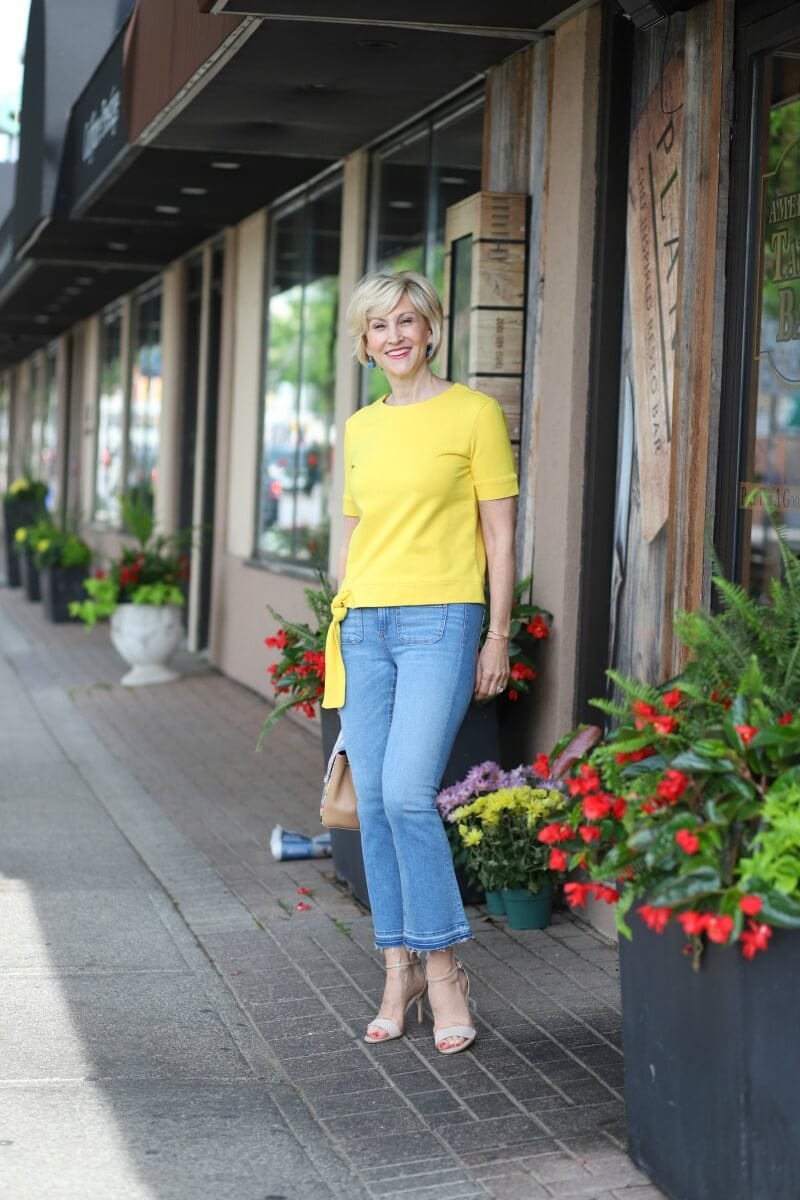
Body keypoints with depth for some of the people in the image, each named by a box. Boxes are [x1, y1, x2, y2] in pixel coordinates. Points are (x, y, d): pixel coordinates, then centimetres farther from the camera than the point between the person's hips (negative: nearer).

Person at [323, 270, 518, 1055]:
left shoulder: (473, 413, -2)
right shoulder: (360, 428, 14)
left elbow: (499, 531, -3)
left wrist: (498, 636, -6)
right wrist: (340, 628, 17)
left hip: (438, 622, -5)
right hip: (363, 627, 6)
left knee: (407, 794, -15)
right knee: (374, 803, 4)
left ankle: (442, 966, 0)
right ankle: (399, 971, 14)